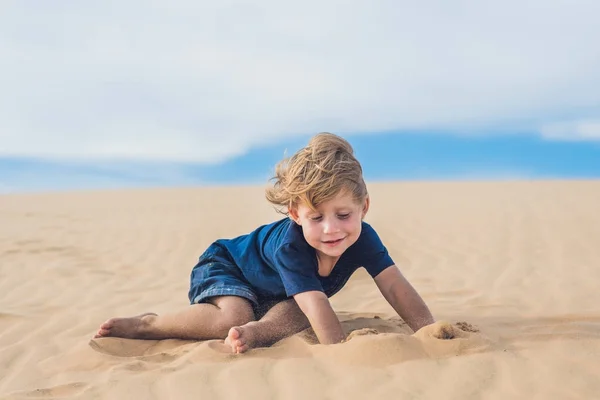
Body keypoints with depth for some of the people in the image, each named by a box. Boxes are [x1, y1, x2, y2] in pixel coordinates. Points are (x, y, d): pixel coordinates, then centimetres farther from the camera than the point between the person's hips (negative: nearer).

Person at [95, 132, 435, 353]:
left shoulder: (362, 238, -25)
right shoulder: (289, 245, -41)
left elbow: (395, 286, -27)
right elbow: (318, 304, -50)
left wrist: (430, 330, -37)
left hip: (271, 293, 5)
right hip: (224, 266, -5)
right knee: (233, 318, -33)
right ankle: (148, 324, -18)